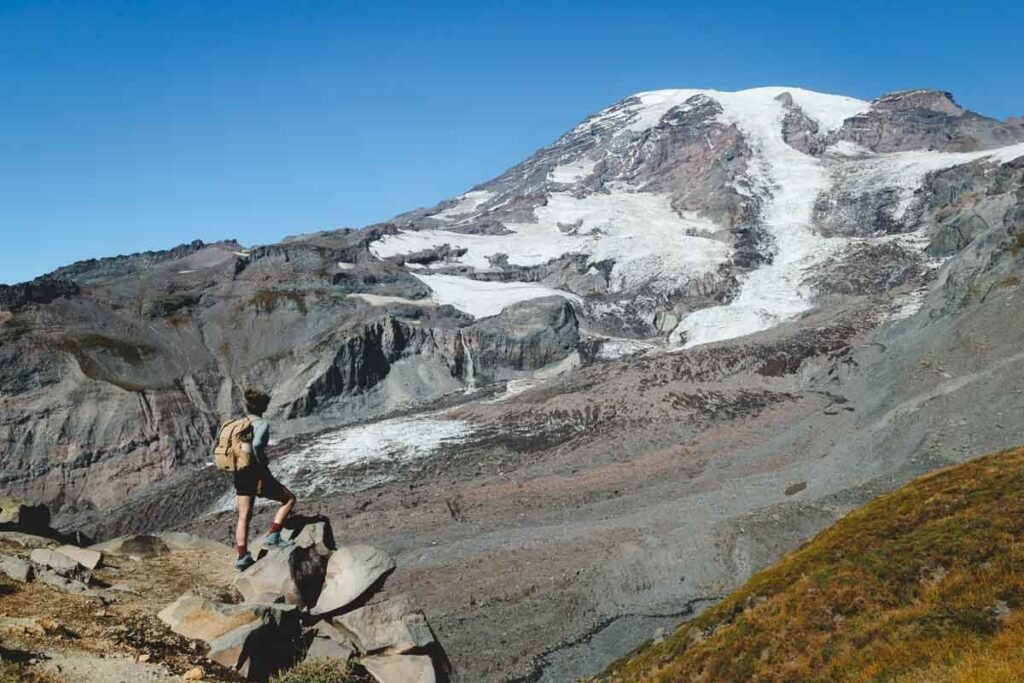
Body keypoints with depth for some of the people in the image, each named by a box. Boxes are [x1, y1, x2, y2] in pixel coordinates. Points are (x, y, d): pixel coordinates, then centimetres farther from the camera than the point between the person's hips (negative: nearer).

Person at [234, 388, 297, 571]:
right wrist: (263, 464, -15)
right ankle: (272, 537, 2)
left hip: (240, 475, 7)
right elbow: (256, 444, -30)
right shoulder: (262, 424, -12)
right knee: (289, 499, 9)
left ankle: (242, 558, 16)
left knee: (244, 517, 13)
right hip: (256, 475, -7)